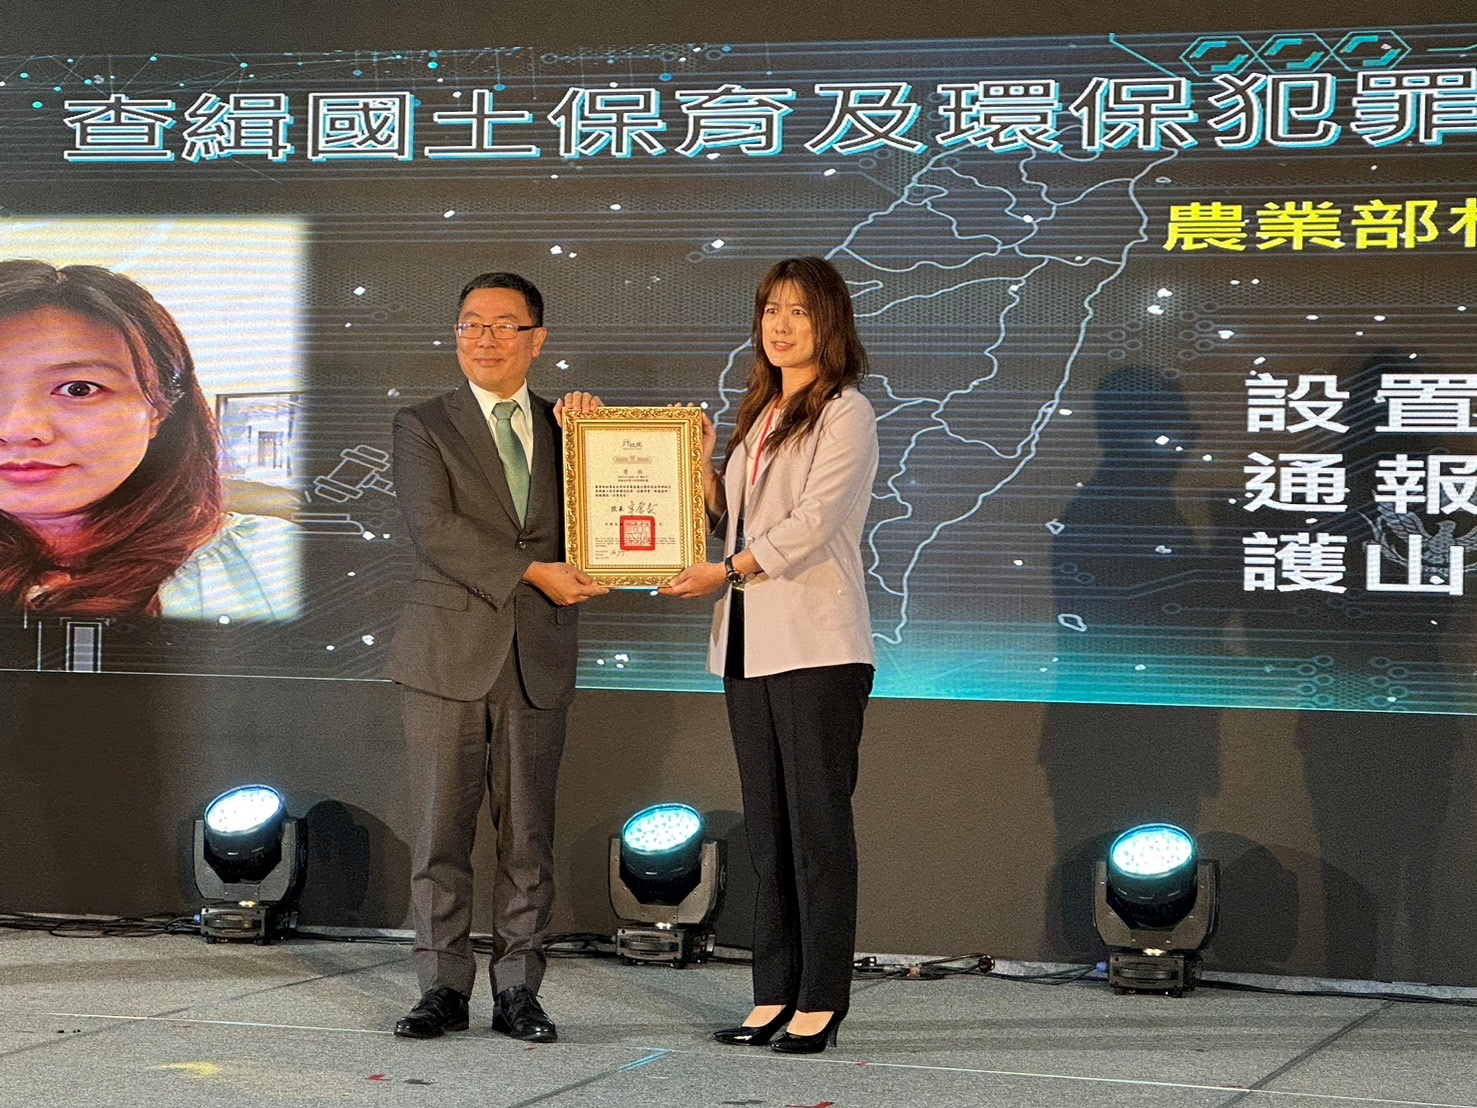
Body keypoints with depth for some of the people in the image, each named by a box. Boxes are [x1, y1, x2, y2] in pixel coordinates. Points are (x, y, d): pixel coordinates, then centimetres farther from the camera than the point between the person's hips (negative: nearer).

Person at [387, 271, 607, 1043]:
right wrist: (532, 572, -16)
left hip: (538, 660, 2)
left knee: (529, 835, 4)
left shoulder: (560, 427, 13)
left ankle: (518, 991, 11)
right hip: (449, 655, -2)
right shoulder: (423, 426, 4)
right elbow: (433, 528, -10)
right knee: (442, 830, 1)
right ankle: (444, 988, 10)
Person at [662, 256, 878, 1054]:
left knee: (818, 822, -4)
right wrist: (702, 465, 5)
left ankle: (821, 1001, 1)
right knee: (766, 824, 9)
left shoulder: (846, 413, -5)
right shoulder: (760, 416, 18)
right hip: (750, 645, 7)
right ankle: (774, 995, 14)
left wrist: (726, 572, -15)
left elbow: (814, 522, -14)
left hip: (817, 646, -7)